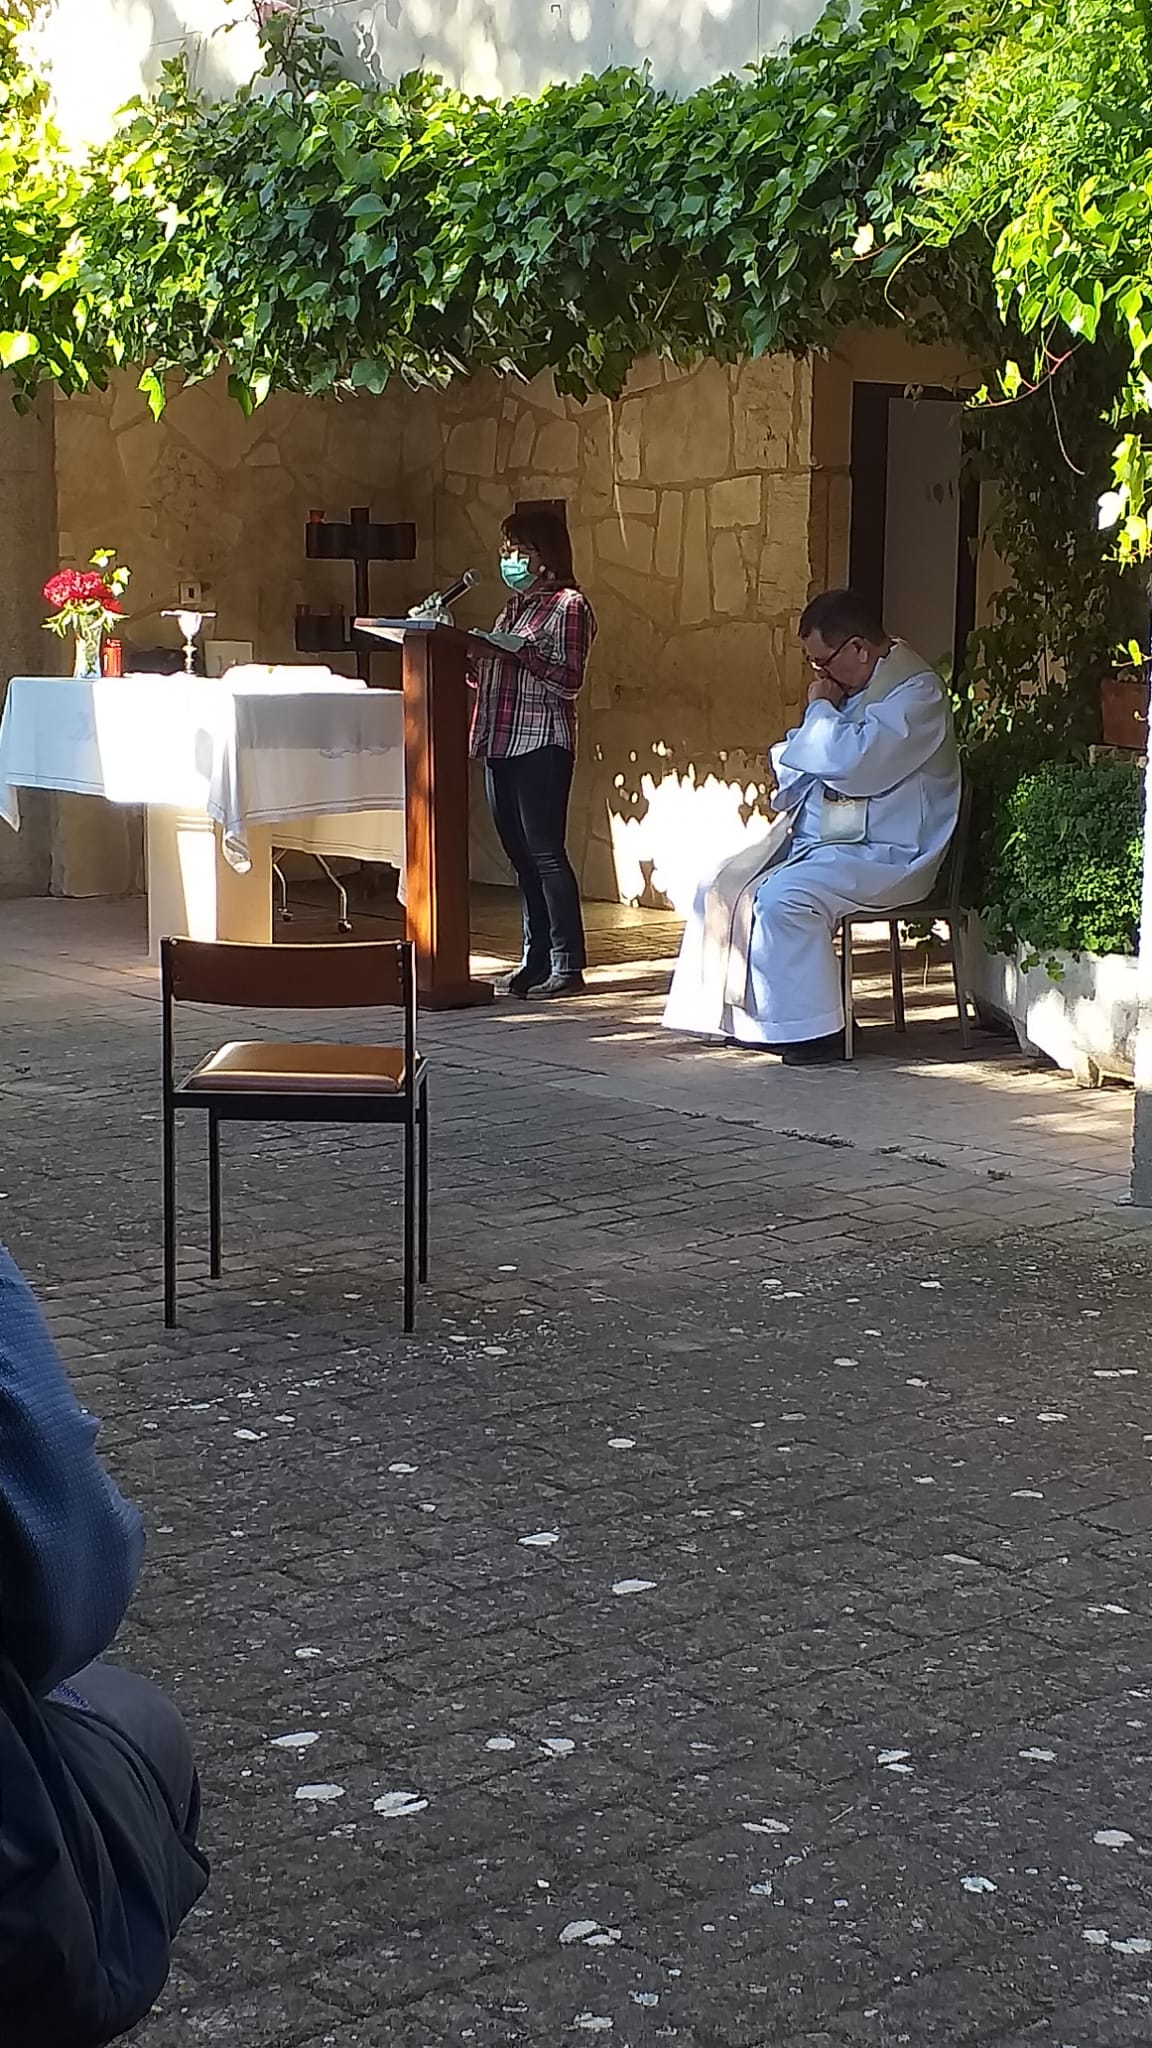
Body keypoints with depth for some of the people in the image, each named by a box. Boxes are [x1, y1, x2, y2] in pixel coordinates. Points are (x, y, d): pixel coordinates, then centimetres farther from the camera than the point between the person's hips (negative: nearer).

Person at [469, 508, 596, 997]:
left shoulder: (568, 605, -4)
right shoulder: (516, 604, 20)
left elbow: (568, 680, -13)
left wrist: (518, 652, -21)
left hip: (541, 744, -8)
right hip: (500, 743, 8)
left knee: (545, 853, -10)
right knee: (521, 857, 8)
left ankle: (568, 967, -8)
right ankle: (535, 962, 12)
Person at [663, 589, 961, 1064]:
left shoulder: (917, 692, -14)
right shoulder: (854, 687, 15)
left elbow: (851, 763, -26)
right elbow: (790, 761, 27)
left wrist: (821, 709, -10)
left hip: (886, 855, -10)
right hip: (818, 841, 10)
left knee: (782, 898, -30)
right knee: (720, 890, -1)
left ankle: (810, 1030, -20)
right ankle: (737, 1015, 2)